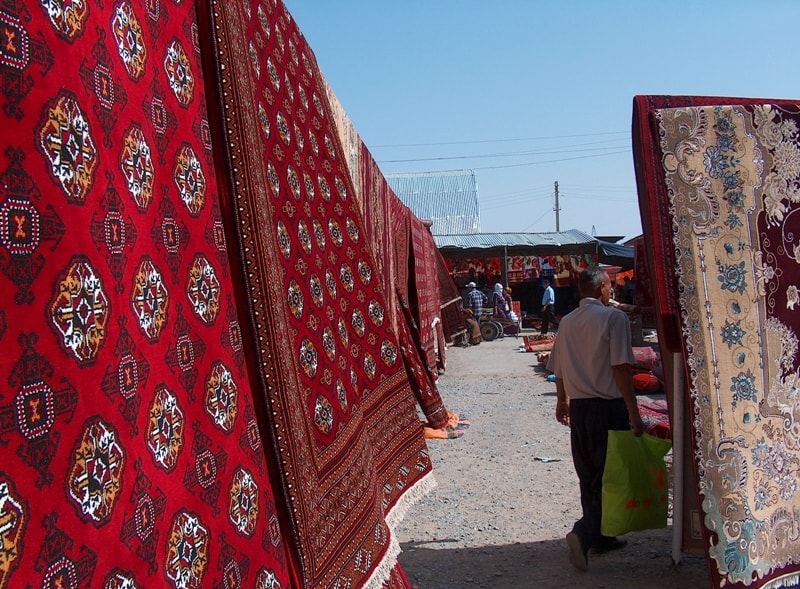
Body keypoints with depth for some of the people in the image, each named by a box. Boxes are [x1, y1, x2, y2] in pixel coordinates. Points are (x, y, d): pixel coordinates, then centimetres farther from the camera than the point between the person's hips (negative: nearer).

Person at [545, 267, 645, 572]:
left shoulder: (567, 322, 9)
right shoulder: (614, 318, -10)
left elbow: (558, 369, 15)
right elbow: (621, 368, -16)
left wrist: (562, 401, 30)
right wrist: (633, 412, -14)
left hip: (578, 407, 6)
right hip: (608, 407, -6)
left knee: (589, 476, 15)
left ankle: (601, 536, 27)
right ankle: (584, 533, -12)